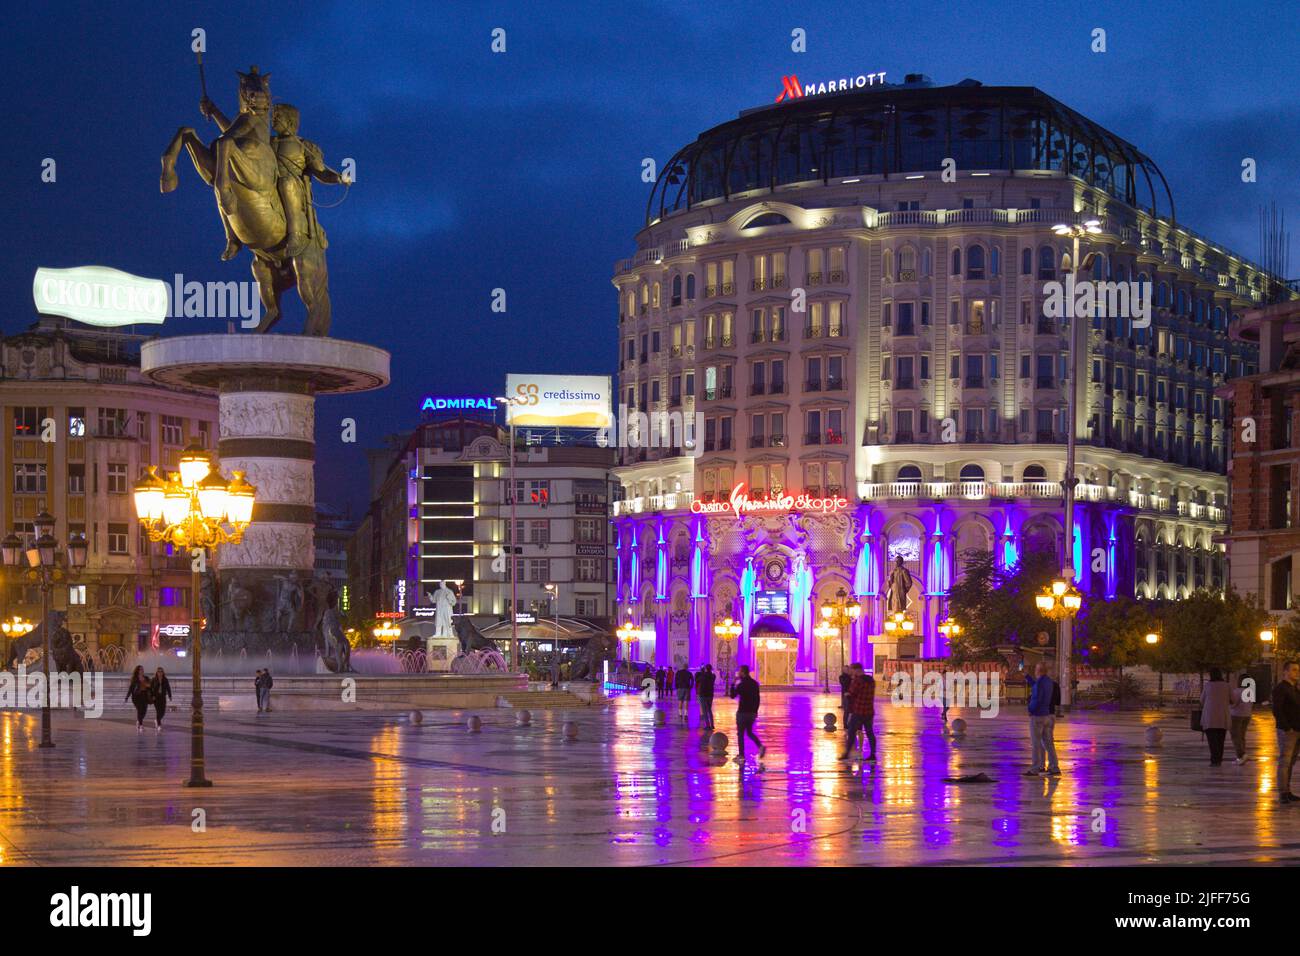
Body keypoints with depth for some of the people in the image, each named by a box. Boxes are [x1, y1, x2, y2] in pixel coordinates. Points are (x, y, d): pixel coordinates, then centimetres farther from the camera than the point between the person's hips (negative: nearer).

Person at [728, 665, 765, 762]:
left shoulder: (741, 684, -14)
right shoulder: (755, 683, 6)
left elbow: (732, 695, -7)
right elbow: (757, 698, 10)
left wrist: (733, 684, 0)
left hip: (742, 712, -6)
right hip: (752, 712, 6)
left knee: (740, 734, 4)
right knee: (749, 732, 19)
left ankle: (741, 756, 4)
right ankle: (760, 746, -3)